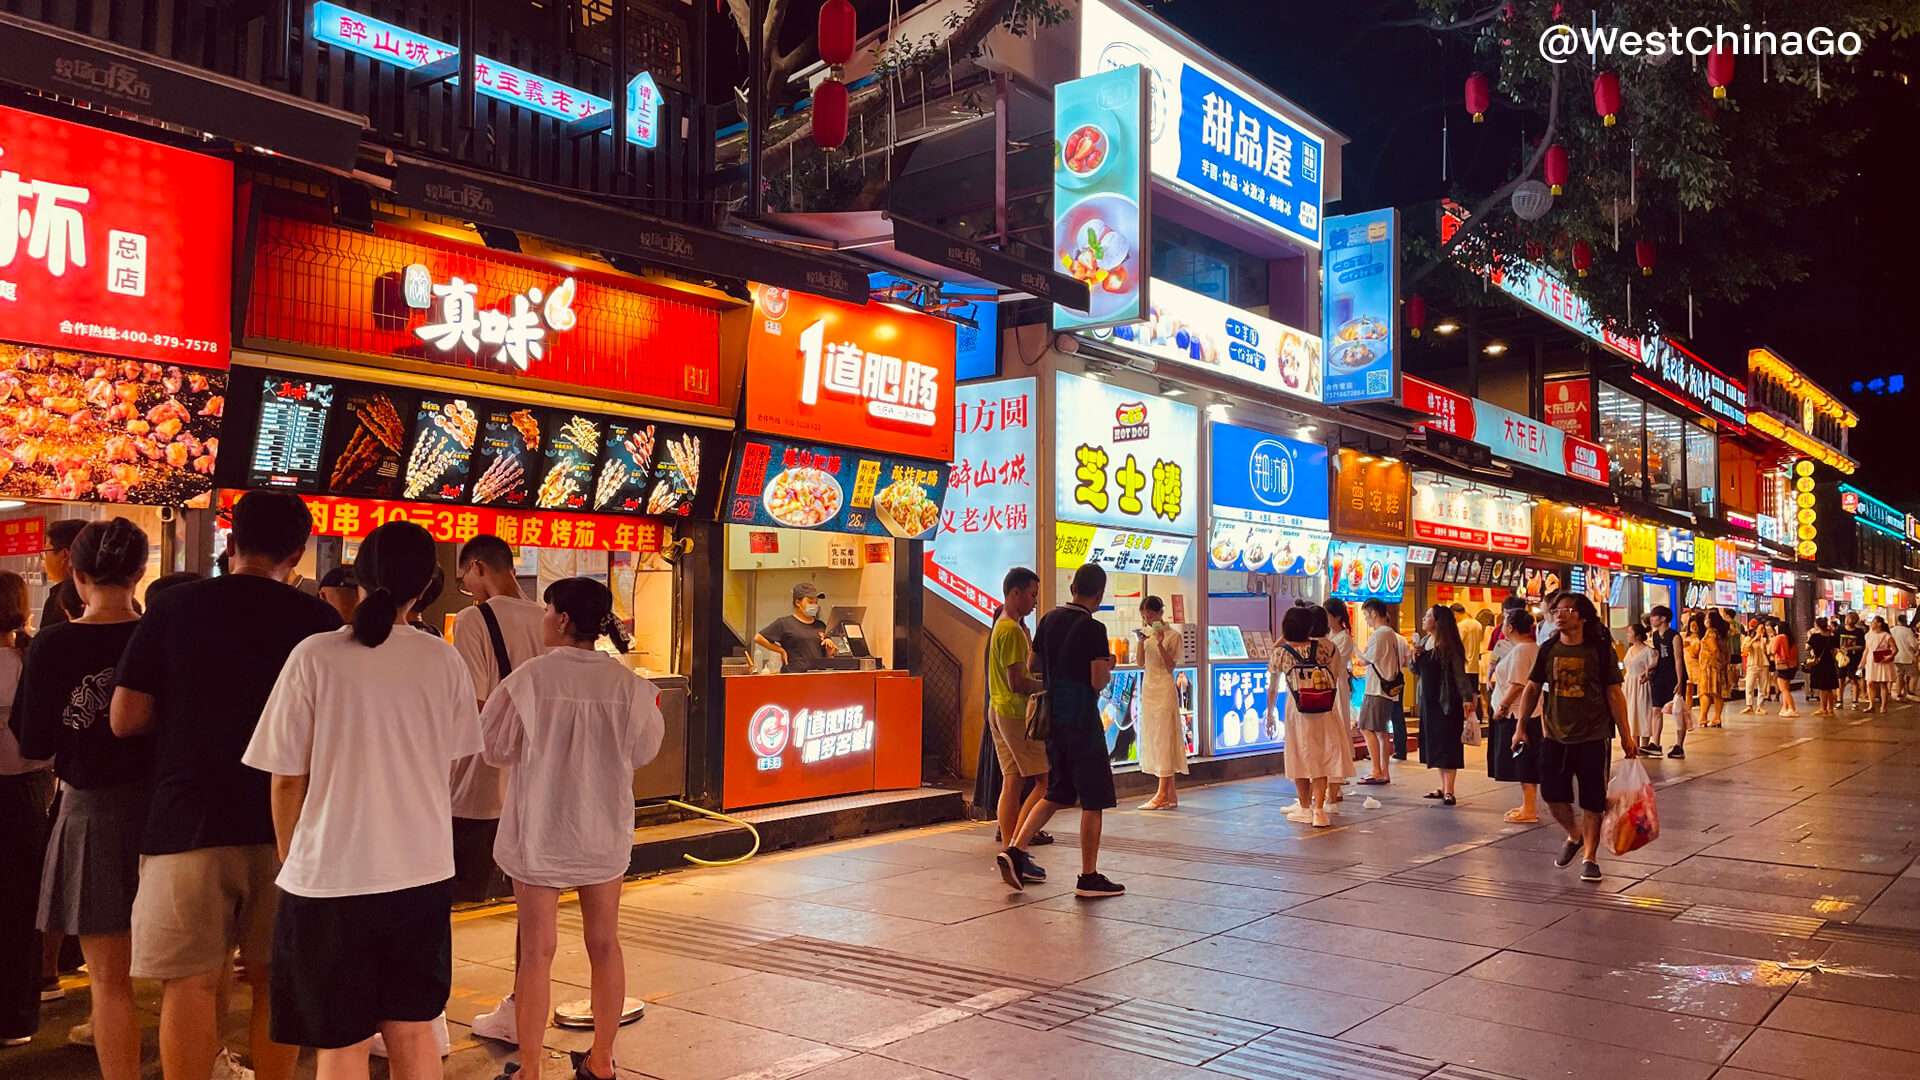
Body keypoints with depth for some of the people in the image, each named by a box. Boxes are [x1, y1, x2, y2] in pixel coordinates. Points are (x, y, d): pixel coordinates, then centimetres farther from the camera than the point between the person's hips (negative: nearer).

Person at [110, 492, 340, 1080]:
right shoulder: (320, 620, -3)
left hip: (188, 821, -1)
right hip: (286, 826, 1)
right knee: (274, 980, 12)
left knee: (190, 982, 5)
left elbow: (126, 719, -3)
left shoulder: (173, 608, -3)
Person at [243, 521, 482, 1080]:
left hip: (332, 876, -3)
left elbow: (287, 780, -6)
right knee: (412, 1029, 16)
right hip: (423, 871, 3)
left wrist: (290, 860, 9)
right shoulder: (443, 660, -2)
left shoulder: (314, 657, -11)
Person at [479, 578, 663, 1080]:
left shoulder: (530, 678, -16)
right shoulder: (626, 683, -7)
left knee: (537, 950, 5)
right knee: (604, 944, 15)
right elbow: (642, 751, 5)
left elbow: (495, 747, -5)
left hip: (540, 831, -3)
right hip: (604, 830, 3)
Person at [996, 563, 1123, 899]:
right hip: (1081, 721, -7)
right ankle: (1089, 878, 7)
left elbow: (1032, 668, 13)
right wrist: (1108, 666, 3)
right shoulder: (1093, 629, -14)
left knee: (1056, 793, 17)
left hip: (1052, 718, 7)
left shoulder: (1048, 620, 7)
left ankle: (1014, 849, 4)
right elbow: (1098, 681, -17)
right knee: (1093, 801, 3)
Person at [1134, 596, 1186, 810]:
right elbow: (1141, 663, 10)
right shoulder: (1146, 633, 11)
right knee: (1152, 738, 6)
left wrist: (1160, 644, -22)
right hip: (1148, 687, 7)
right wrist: (1141, 641, -4)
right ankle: (1169, 794, 12)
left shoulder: (1173, 635, -7)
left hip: (1164, 689, -7)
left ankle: (1163, 794, -5)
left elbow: (1171, 666, -11)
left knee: (1164, 737, -6)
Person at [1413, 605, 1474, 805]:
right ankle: (1443, 786, 18)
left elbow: (1459, 673, -14)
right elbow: (1417, 671, 16)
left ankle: (1448, 791, -2)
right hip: (1428, 699, 7)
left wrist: (1467, 698, -23)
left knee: (1447, 744, -5)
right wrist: (1415, 658, -5)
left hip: (1447, 701, -7)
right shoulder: (1424, 642, 9)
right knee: (1433, 744, 10)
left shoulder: (1449, 646, -12)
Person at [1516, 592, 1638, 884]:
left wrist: (1626, 735, -4)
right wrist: (1521, 726, 4)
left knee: (1592, 801, 3)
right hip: (1555, 736, 3)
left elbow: (1614, 694, -4)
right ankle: (1574, 835, 33)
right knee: (1552, 795, 4)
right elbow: (1533, 688, 9)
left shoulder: (1600, 650, -6)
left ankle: (1589, 857, 17)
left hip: (1593, 738, -3)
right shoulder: (1548, 650, 3)